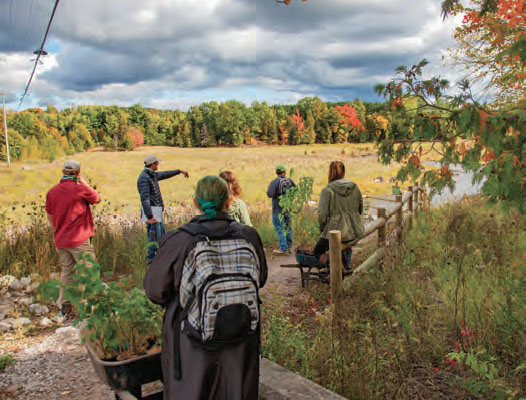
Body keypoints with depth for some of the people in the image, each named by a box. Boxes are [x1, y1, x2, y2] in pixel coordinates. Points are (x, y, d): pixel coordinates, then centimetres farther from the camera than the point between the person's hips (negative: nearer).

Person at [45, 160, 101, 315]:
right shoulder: (80, 189, -14)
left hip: (60, 240, 6)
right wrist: (84, 182, 6)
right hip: (79, 240, -6)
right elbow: (97, 199, 4)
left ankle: (64, 305, 21)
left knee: (66, 271, 16)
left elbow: (50, 216, 14)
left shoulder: (52, 191, 4)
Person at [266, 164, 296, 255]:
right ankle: (289, 246, 25)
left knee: (279, 228, -1)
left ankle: (283, 248, -3)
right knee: (288, 227, 17)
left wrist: (269, 188, -2)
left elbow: (270, 194, -22)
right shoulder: (290, 181, 4)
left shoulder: (274, 182, -14)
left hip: (278, 209, -6)